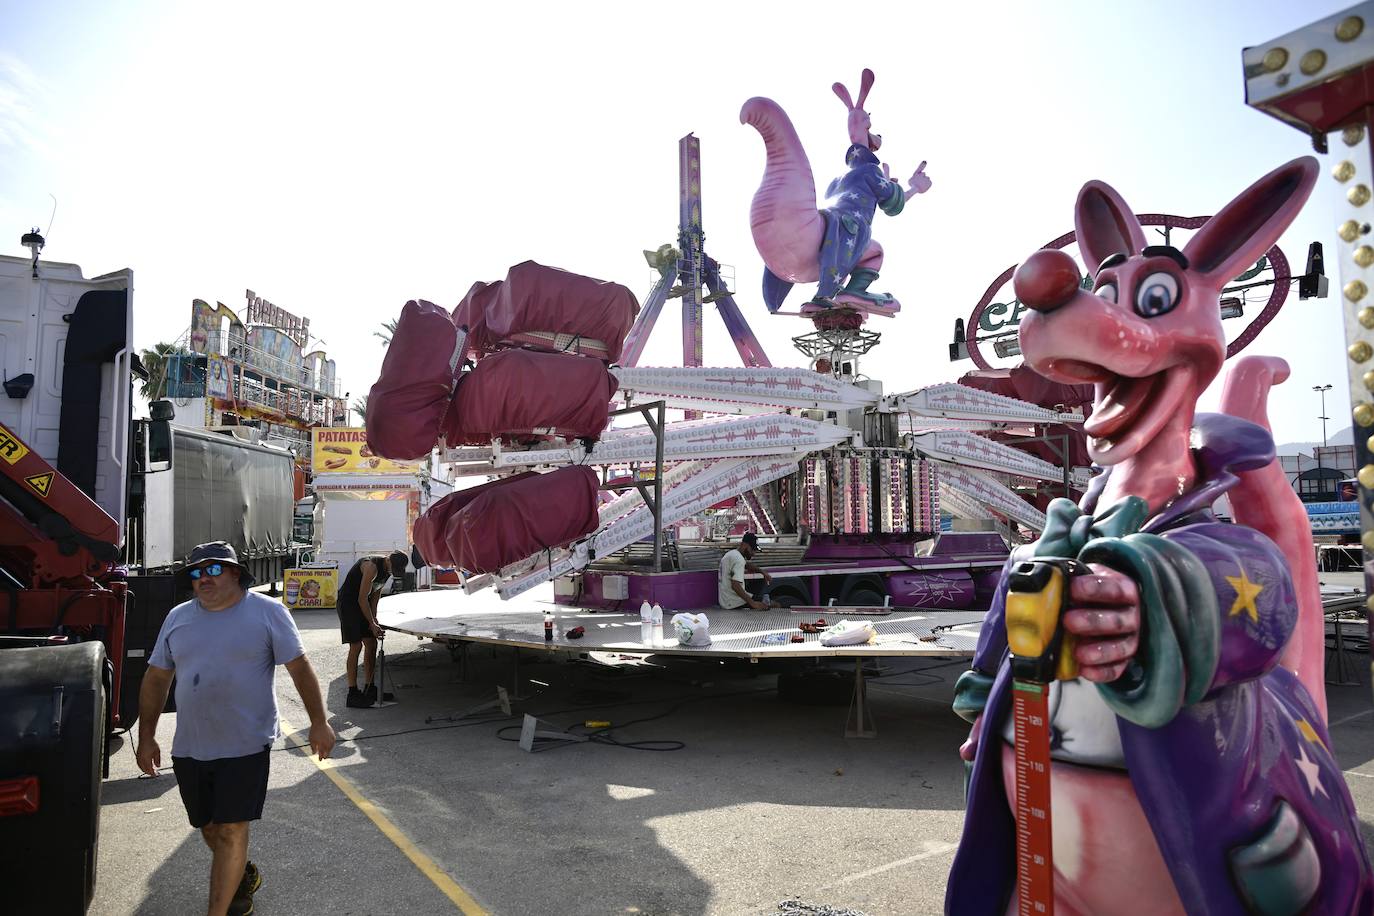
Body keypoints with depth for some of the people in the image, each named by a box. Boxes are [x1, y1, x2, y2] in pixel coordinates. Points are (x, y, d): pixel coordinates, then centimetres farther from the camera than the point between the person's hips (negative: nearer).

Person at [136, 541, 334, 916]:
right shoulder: (178, 618, 6)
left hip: (245, 745, -5)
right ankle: (243, 876, 43)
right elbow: (156, 678, 12)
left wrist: (319, 723, -11)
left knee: (230, 831, -4)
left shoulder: (267, 612, -7)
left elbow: (300, 667, -7)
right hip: (189, 748, 5)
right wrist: (146, 738, 10)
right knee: (209, 829, 17)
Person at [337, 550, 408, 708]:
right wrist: (372, 623, -20)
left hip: (363, 605, 9)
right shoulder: (372, 566, -26)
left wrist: (374, 619, -1)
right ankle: (352, 694, -8)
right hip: (348, 603, -9)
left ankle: (370, 689, 16)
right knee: (356, 646, -12)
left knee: (372, 644, 7)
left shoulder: (387, 569, 2)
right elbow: (362, 599, -24)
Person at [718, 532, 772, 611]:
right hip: (734, 603, -10)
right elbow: (735, 585, -29)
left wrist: (763, 572, 15)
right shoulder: (738, 559, -18)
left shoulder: (730, 553, 14)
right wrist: (753, 603, -30)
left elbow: (747, 565, 31)